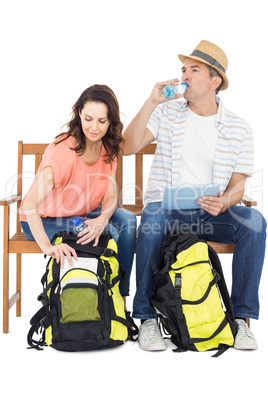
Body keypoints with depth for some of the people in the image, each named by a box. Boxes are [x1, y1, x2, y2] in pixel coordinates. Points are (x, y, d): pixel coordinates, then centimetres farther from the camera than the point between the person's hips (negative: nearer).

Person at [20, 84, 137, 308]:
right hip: (44, 220, -6)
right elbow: (29, 205, -39)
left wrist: (101, 221, -33)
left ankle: (119, 297, -12)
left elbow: (110, 197, -10)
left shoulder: (107, 148, -9)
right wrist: (48, 246, -53)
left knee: (127, 220, -18)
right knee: (109, 233, -26)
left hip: (82, 214, 6)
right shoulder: (62, 151, -30)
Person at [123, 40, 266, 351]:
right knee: (152, 217, -35)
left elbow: (237, 185, 4)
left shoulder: (238, 128, 7)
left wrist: (224, 203, -19)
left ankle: (241, 317, -17)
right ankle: (146, 319, -23)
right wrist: (152, 102, -9)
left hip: (212, 213, 1)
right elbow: (127, 147, -4)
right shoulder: (167, 113, 8)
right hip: (167, 207, -1)